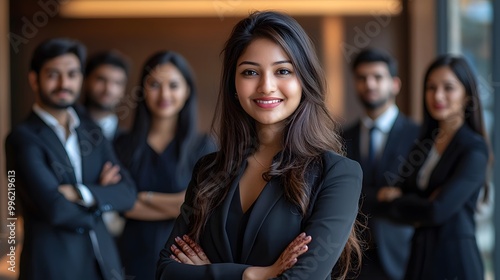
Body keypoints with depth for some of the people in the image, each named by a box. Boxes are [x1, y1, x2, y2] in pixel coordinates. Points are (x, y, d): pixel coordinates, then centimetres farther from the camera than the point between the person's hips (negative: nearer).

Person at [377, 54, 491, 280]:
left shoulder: (474, 149, -11)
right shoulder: (424, 144, 9)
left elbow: (438, 211, -20)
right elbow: (392, 203, 5)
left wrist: (397, 200, -3)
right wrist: (420, 205, -15)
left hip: (454, 261, -6)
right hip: (420, 255, 6)